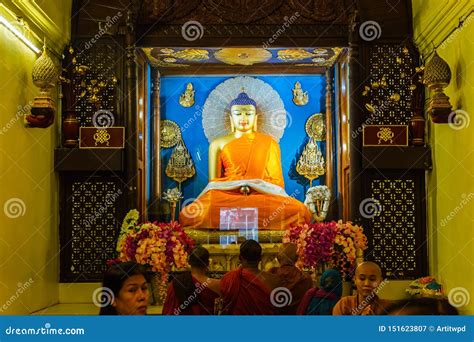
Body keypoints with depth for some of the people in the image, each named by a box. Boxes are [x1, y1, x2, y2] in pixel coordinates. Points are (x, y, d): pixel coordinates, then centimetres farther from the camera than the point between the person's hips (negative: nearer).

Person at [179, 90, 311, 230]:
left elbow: (276, 179, 11)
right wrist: (237, 187, -9)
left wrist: (252, 186, -8)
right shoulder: (218, 144, 15)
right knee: (191, 214, -32)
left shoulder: (269, 143, 15)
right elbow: (213, 181, 10)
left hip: (263, 194, 0)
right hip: (226, 194, 1)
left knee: (298, 211, -32)